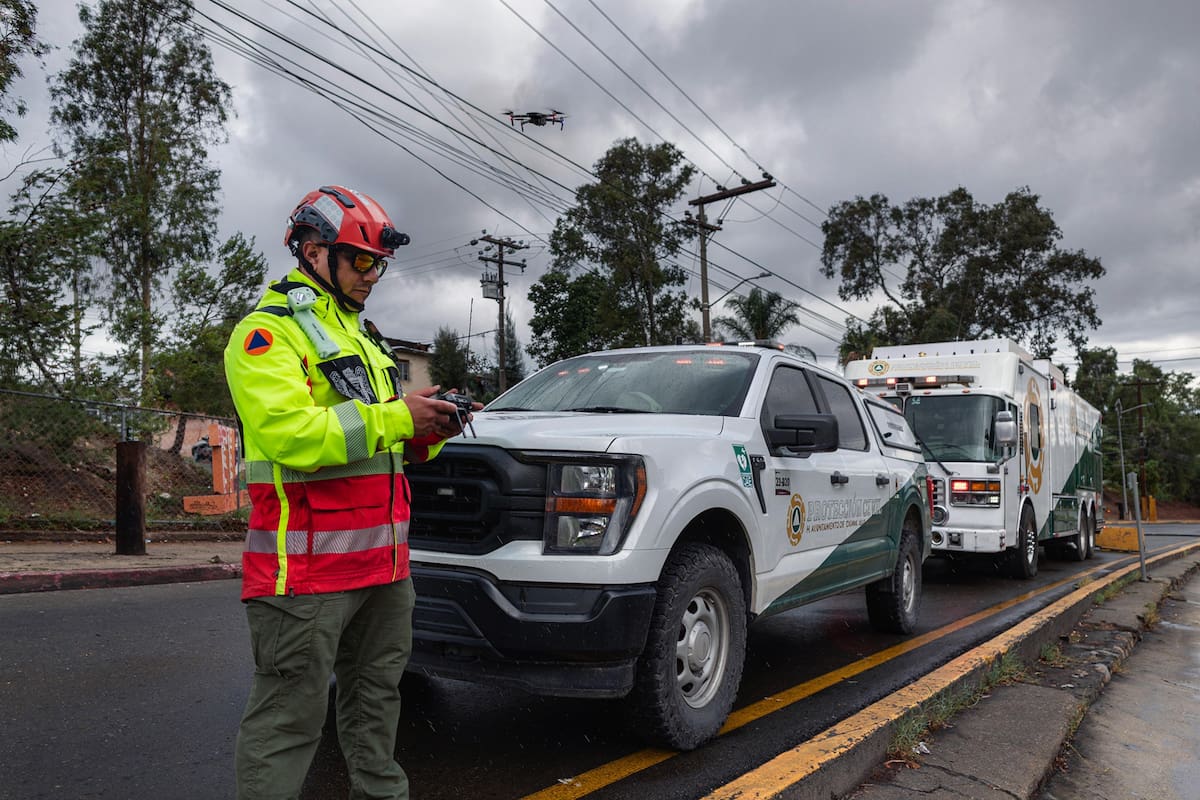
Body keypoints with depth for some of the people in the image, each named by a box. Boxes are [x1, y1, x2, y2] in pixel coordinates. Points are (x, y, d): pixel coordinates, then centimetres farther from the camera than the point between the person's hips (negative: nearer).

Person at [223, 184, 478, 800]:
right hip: (307, 566, -9)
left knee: (376, 692, 19)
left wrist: (430, 431, 4)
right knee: (290, 714, -1)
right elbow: (290, 434, -22)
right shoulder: (267, 333, -7)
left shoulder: (362, 338, 22)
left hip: (383, 558, 9)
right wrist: (395, 416, -19)